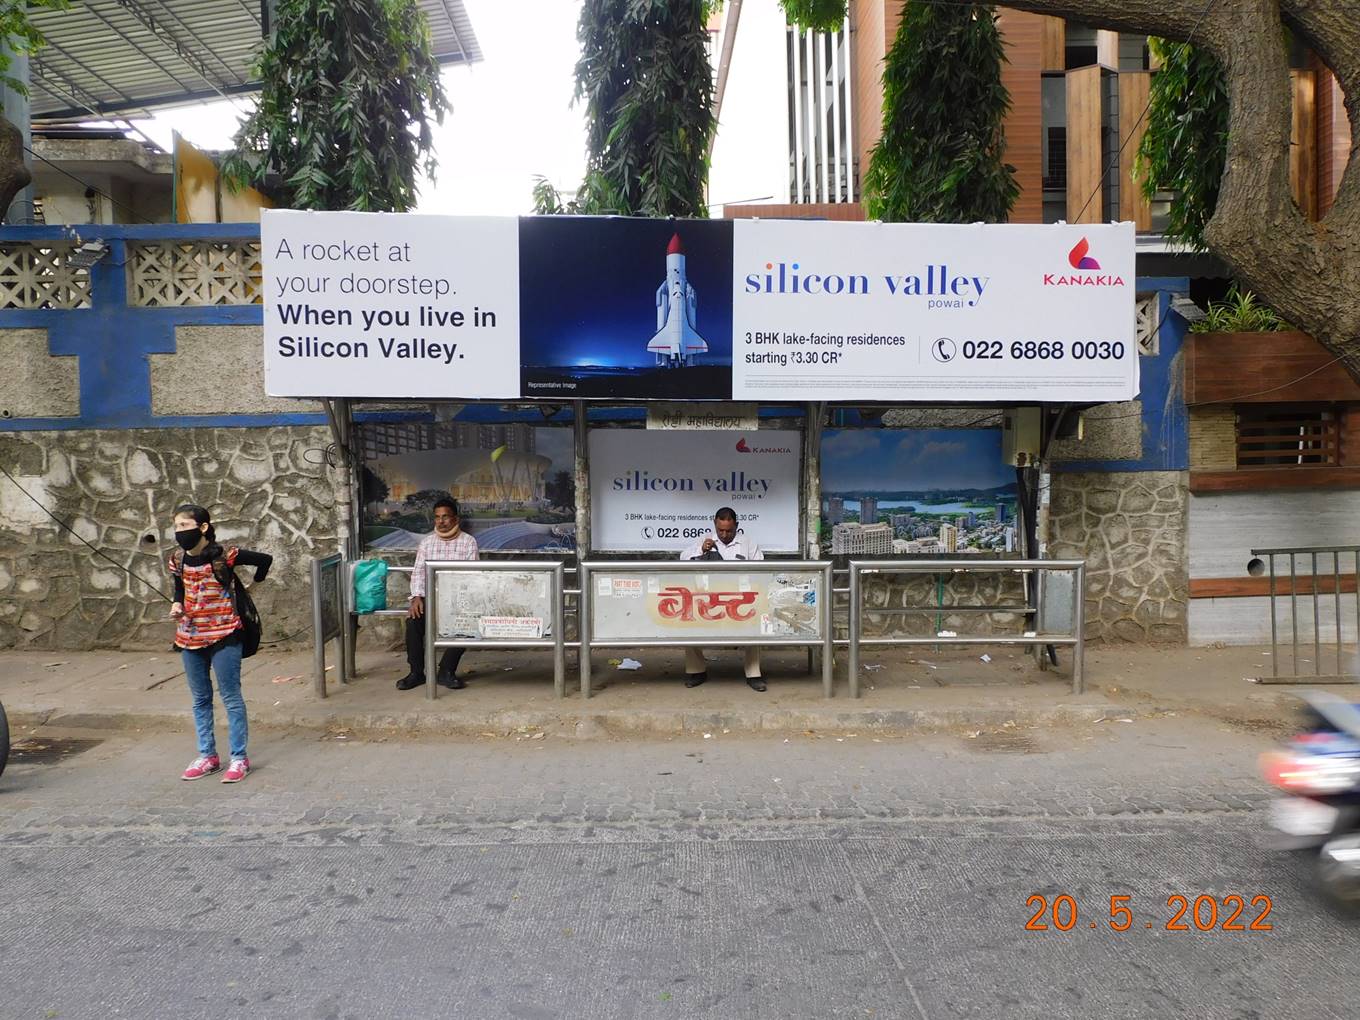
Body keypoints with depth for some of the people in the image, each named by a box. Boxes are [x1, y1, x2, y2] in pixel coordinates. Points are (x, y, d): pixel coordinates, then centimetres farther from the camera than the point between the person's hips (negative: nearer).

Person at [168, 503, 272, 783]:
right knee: (200, 700, 15)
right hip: (190, 637, 6)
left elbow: (265, 559, -7)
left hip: (223, 636, -6)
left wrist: (249, 587, 0)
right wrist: (177, 605, -3)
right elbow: (180, 590, 17)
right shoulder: (178, 560, 2)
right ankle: (207, 756, 27)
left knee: (231, 698, 1)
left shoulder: (224, 556, -15)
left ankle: (239, 758, 10)